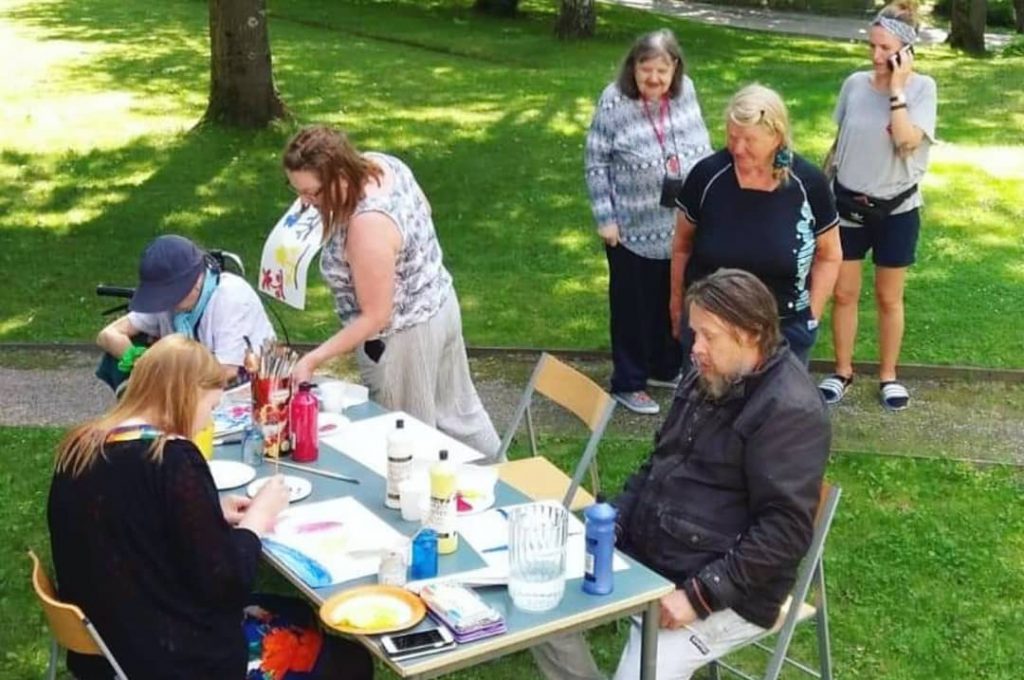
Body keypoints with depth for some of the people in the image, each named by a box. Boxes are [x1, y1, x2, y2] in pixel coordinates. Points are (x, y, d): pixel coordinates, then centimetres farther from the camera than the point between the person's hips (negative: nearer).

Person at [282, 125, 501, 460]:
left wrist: (312, 360, -26)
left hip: (403, 337, -10)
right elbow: (422, 210, 11)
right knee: (455, 406, 27)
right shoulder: (381, 162, -10)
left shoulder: (368, 225, -35)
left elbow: (375, 317, -28)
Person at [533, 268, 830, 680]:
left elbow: (785, 530, -22)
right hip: (641, 554, 9)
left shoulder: (789, 411, -19)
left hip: (724, 593, -8)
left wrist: (700, 595, -25)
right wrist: (612, 525, 5)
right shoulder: (708, 378, 9)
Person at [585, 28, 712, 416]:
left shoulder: (685, 93, -2)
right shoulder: (614, 102, -15)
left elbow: (702, 145, 10)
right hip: (634, 229, -5)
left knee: (675, 302, 18)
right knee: (633, 306, 8)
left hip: (683, 225, 5)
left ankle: (665, 368, 38)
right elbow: (596, 164, -10)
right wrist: (605, 219, -12)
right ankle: (628, 383, 22)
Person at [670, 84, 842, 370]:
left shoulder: (808, 183, -11)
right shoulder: (707, 175, -12)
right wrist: (677, 304, 10)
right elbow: (682, 246, 3)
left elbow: (829, 256, 2)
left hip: (784, 330, 0)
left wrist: (810, 316, 0)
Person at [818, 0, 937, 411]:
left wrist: (897, 87, -23)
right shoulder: (855, 83, -3)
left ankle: (888, 376, 26)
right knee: (843, 293, 8)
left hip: (897, 209, -2)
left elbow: (907, 141, -26)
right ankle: (842, 372, 24)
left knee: (889, 298, 10)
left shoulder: (922, 88, -11)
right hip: (849, 203, 2)